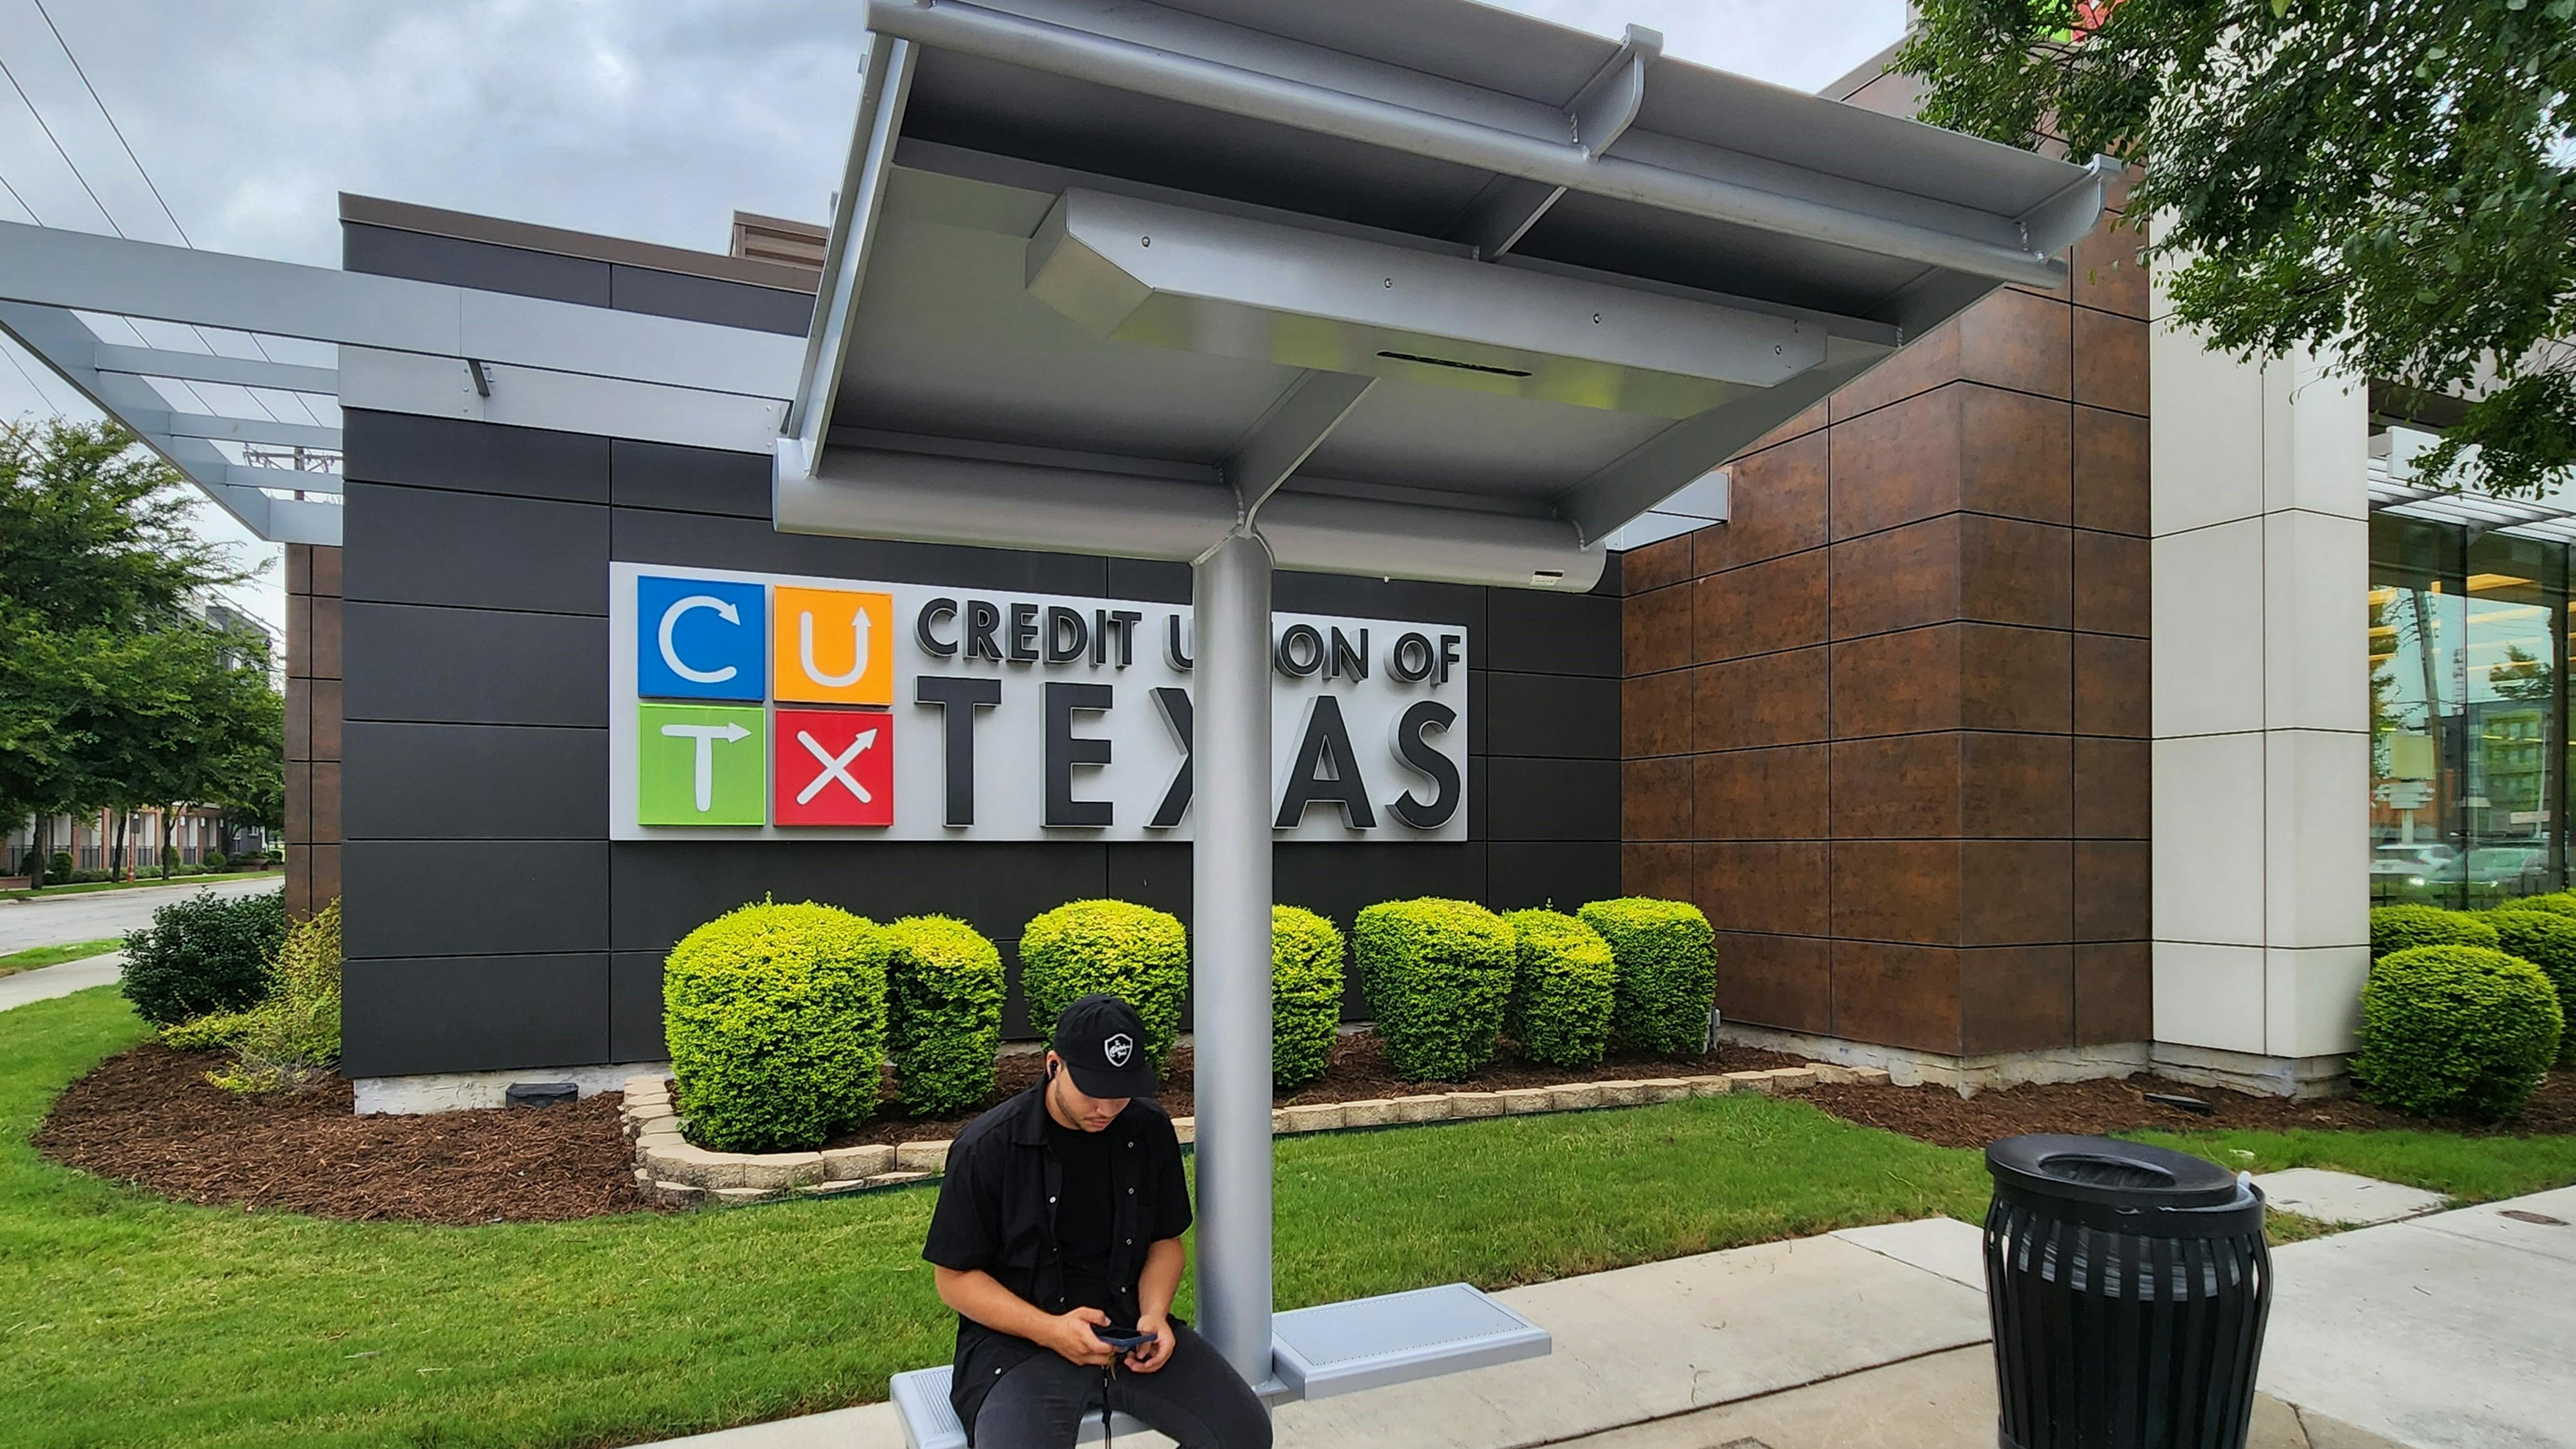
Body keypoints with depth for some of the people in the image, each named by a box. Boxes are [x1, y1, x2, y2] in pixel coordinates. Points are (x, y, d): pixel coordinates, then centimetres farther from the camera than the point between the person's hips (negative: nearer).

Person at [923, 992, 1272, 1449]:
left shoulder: (1150, 1132, 1)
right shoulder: (986, 1149, -11)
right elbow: (955, 1278, -6)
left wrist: (1154, 1313, -9)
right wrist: (1049, 1330, -19)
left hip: (1130, 1326, 4)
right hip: (1019, 1339, -3)